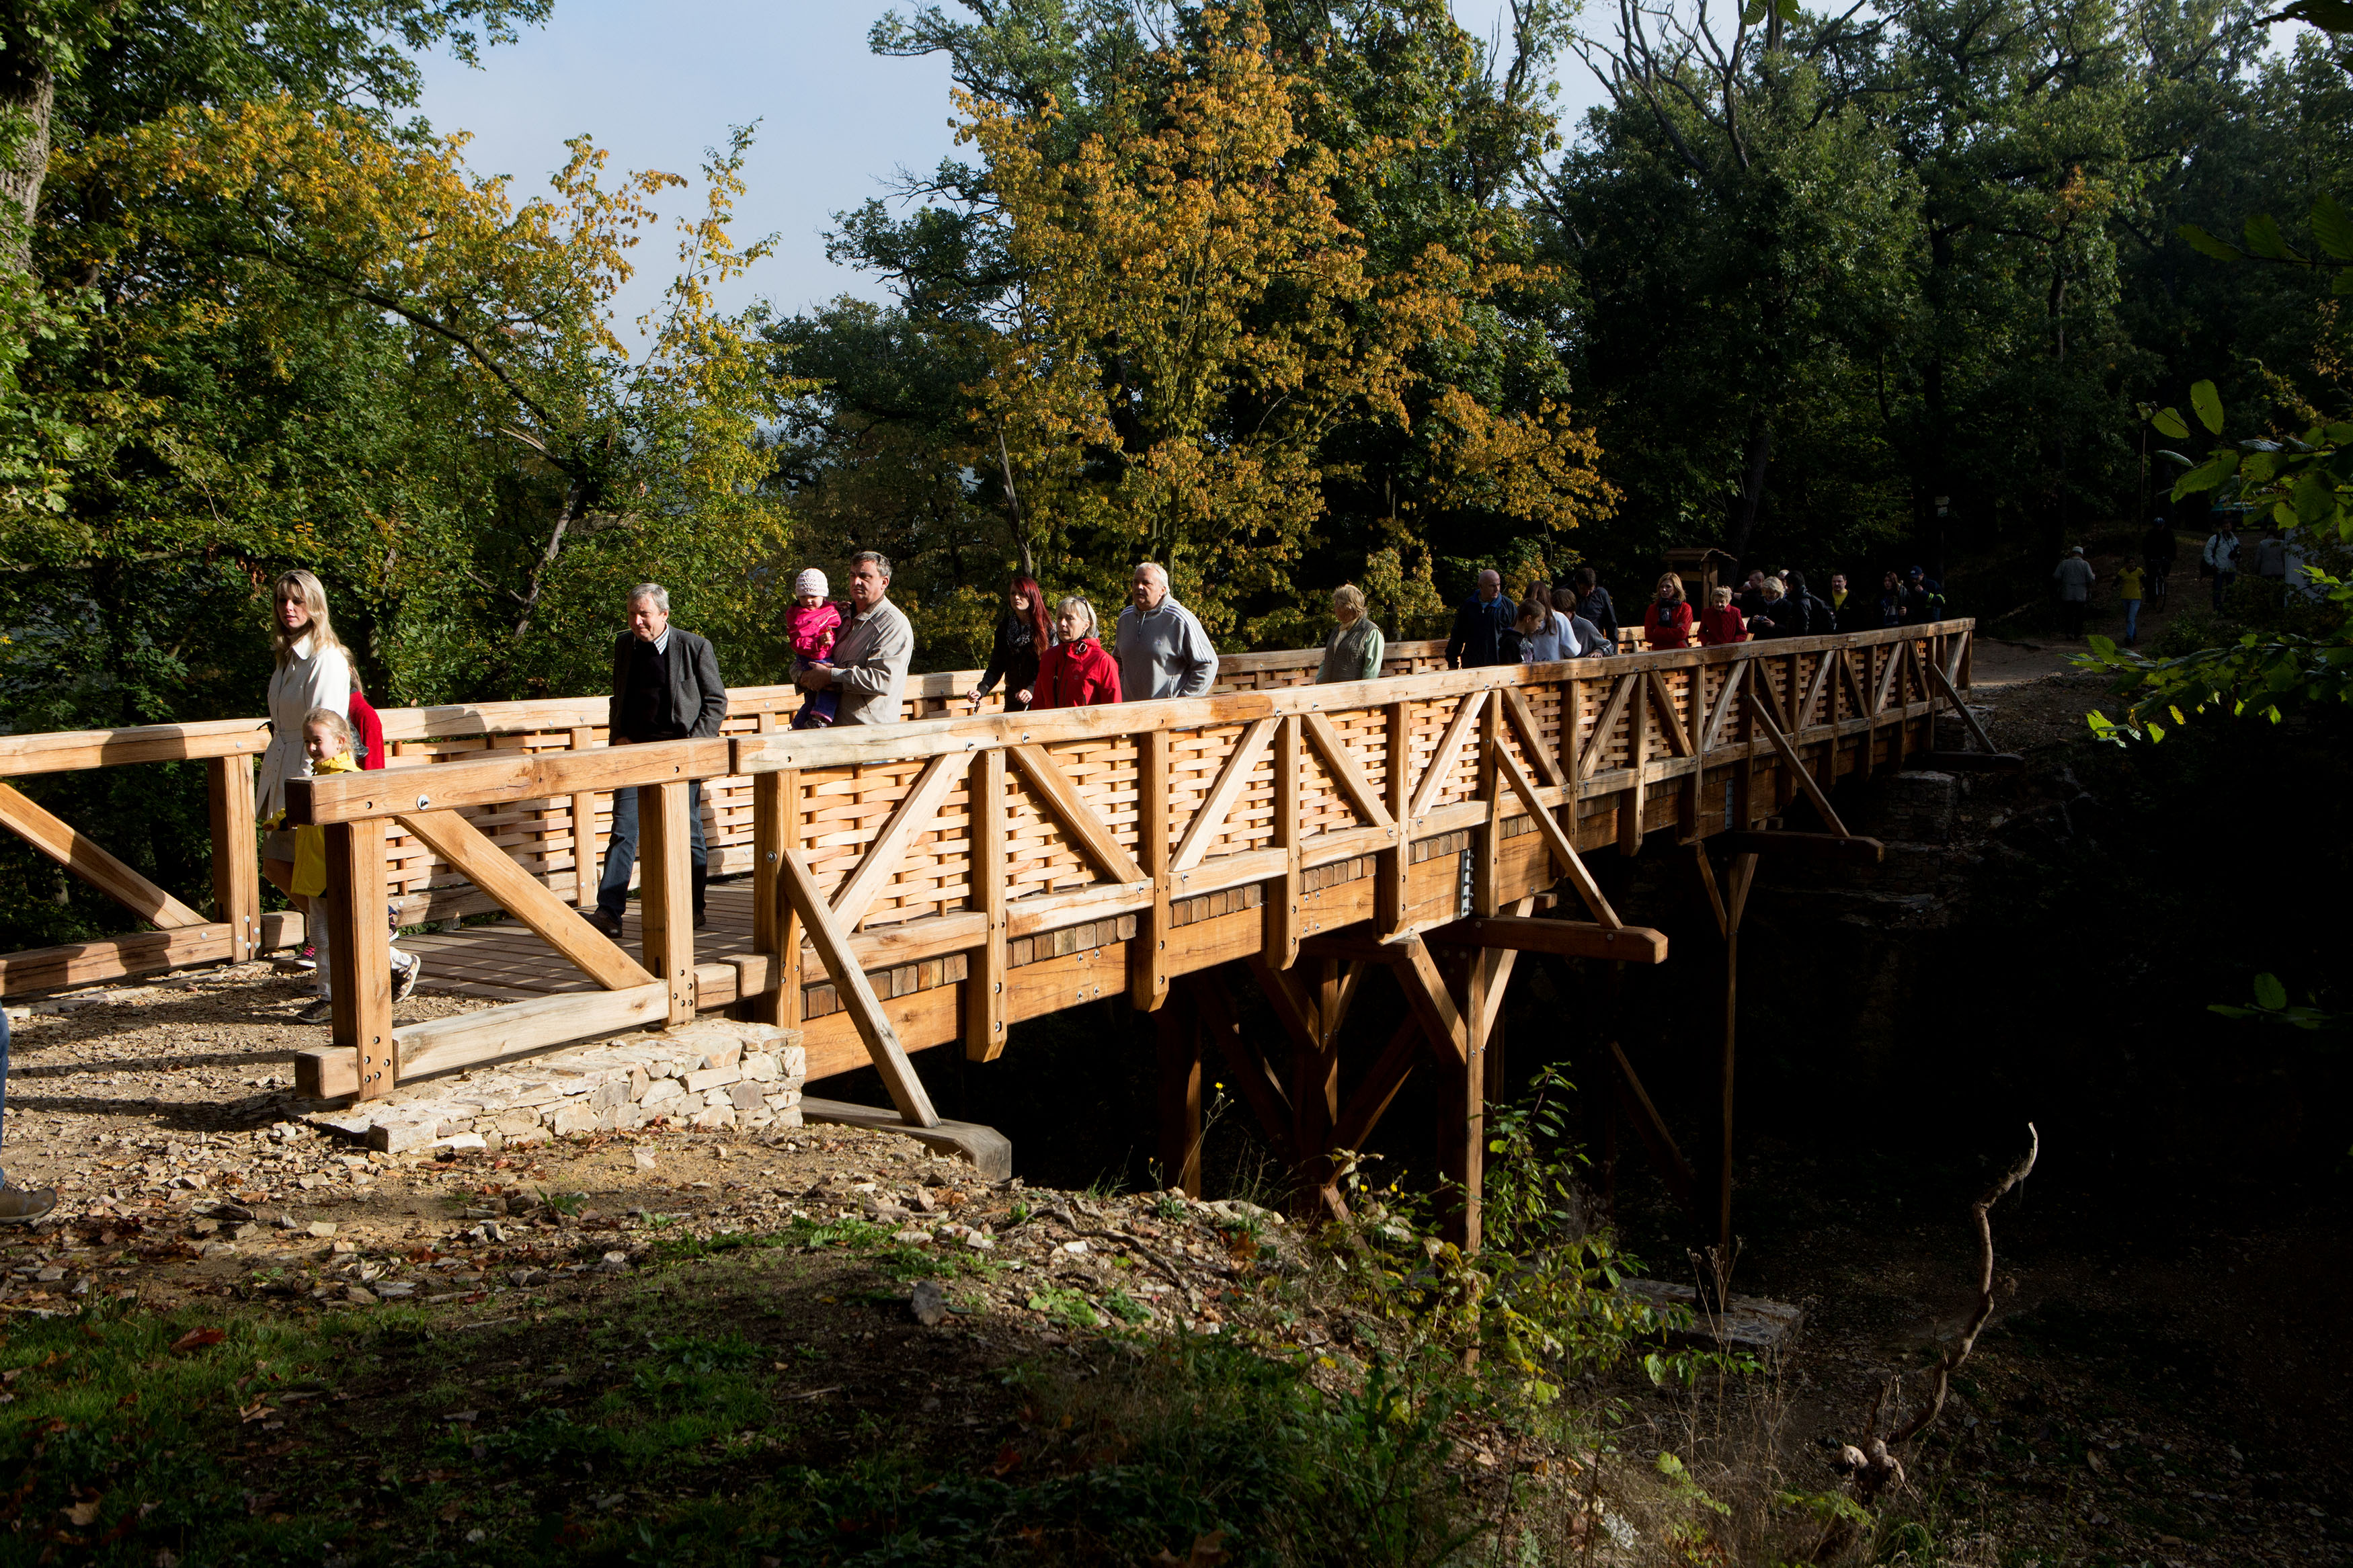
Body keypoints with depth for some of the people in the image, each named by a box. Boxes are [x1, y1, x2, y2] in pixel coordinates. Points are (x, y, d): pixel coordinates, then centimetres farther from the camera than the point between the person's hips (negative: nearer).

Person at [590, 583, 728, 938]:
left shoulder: (695, 648, -5)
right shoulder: (624, 645, 9)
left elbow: (716, 702, 0)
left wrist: (694, 744, -9)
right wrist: (617, 736, 6)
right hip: (634, 749, 3)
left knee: (688, 834, 5)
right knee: (623, 830, -5)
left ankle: (694, 908, 19)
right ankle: (608, 912, -7)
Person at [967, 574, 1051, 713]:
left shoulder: (1047, 627, -4)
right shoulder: (1004, 627, 8)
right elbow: (996, 666, 5)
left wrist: (1032, 689, -27)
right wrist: (981, 691, -12)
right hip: (1013, 701, 4)